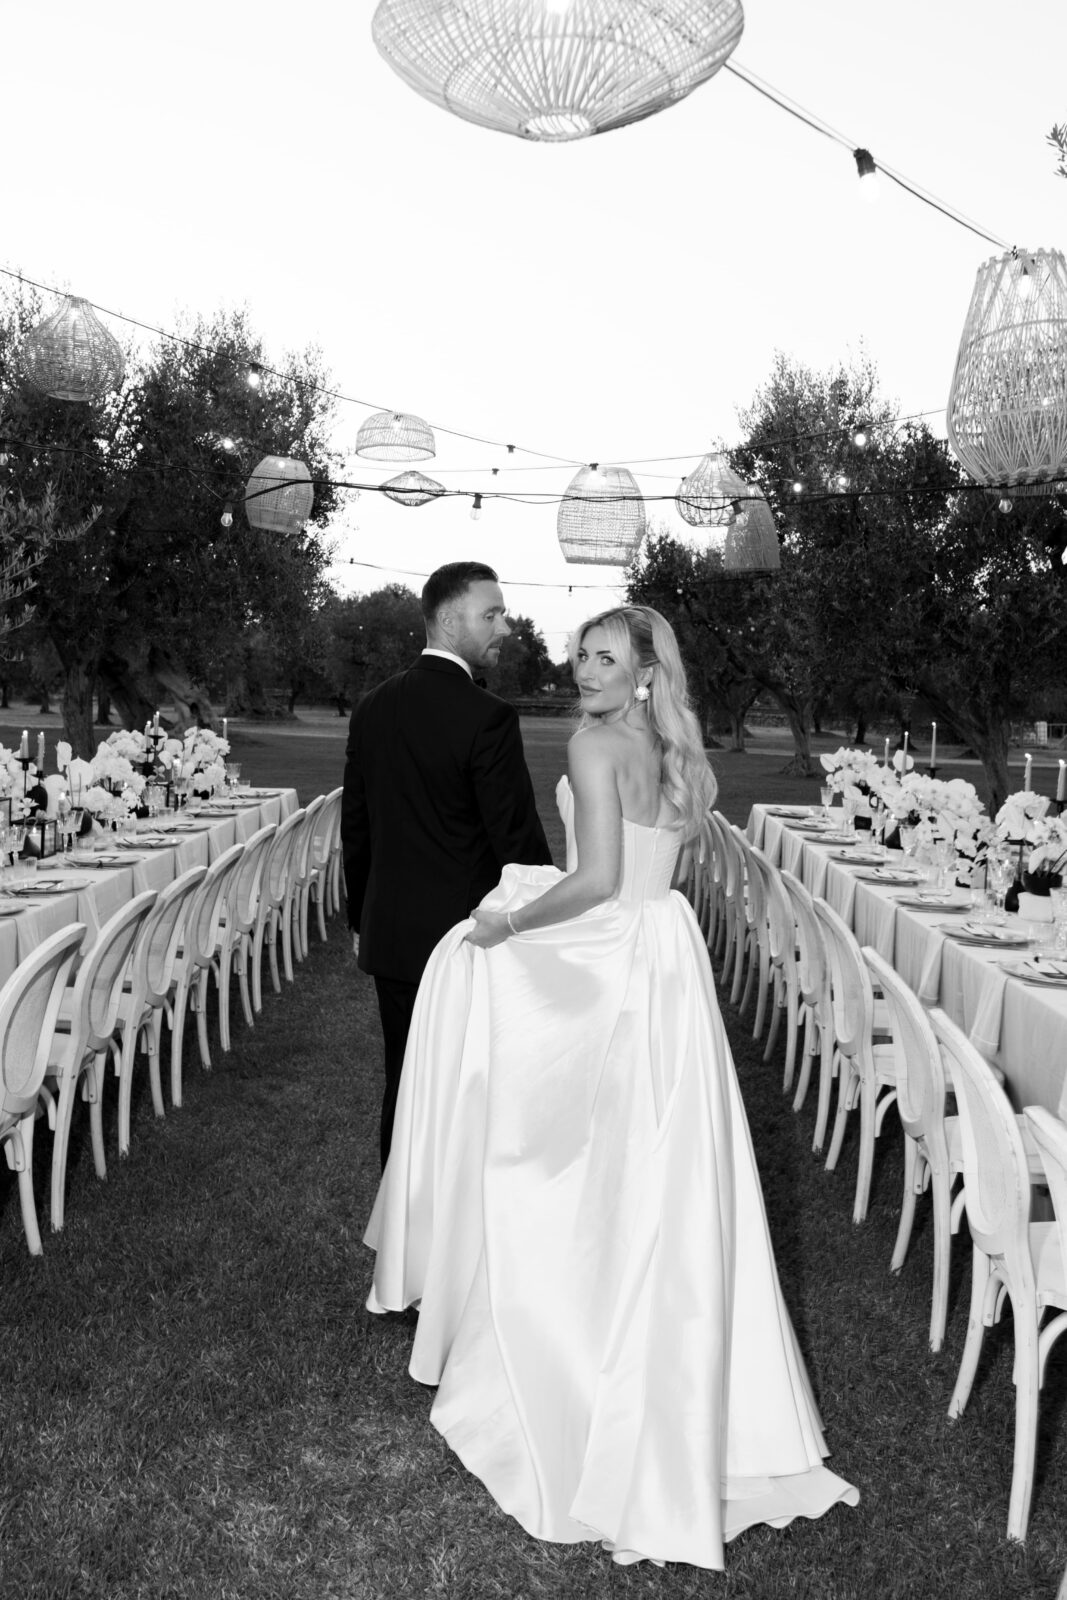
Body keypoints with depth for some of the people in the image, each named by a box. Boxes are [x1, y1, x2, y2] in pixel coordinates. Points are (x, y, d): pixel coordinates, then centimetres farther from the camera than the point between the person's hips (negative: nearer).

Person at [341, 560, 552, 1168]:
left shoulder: (373, 709, 5)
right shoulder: (488, 717, -16)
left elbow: (355, 828, 11)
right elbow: (519, 839, -14)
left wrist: (362, 921, 21)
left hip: (391, 937, 6)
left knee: (405, 1087, 15)